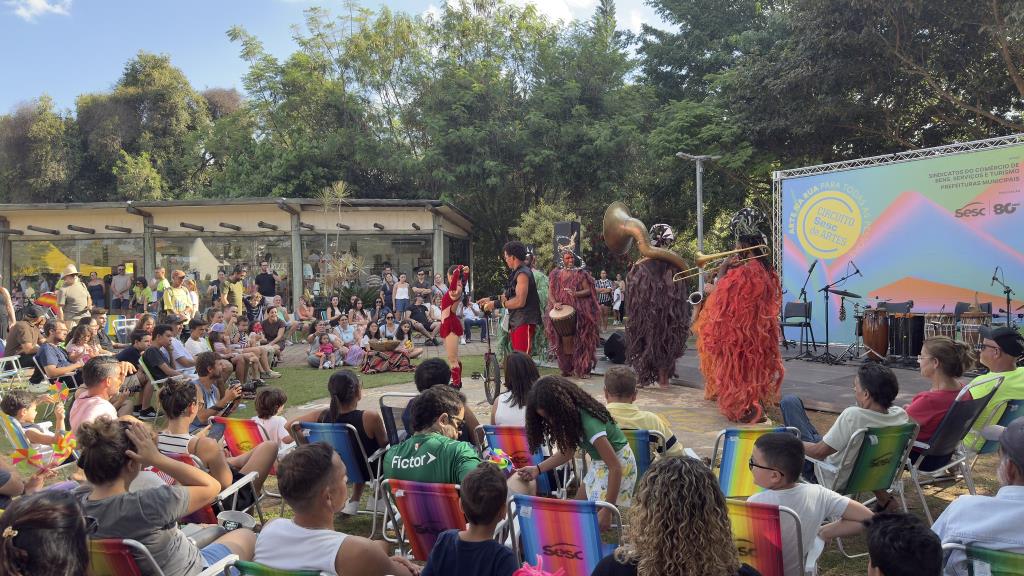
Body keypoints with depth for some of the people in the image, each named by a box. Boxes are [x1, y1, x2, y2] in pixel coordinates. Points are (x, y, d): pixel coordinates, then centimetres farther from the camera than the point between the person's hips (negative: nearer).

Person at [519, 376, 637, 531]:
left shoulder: (589, 422, -32)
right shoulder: (573, 416, -8)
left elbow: (615, 468, -31)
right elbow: (567, 451, 6)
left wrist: (607, 511, -29)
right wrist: (538, 469, -4)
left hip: (619, 463, -8)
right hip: (599, 463, 8)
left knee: (600, 523, -7)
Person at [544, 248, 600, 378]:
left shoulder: (580, 273, 7)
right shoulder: (555, 274, 12)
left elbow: (588, 291, 1)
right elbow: (550, 293, 9)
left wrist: (576, 294, -18)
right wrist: (555, 303, -11)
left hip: (579, 311, -1)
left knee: (580, 340, -5)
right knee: (565, 339, -3)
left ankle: (582, 369, 0)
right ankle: (567, 368, 6)